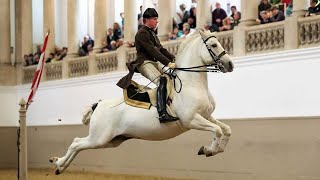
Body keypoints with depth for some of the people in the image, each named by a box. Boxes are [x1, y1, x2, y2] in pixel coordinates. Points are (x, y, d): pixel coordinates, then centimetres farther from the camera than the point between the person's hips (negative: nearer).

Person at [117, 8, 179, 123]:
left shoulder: (152, 33, 23)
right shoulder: (142, 33, -9)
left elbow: (161, 50, 20)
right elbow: (152, 51, -19)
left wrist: (174, 59, 4)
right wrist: (168, 63, -25)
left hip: (155, 62, 10)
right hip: (144, 62, -10)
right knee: (162, 81, -30)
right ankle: (162, 114, -41)